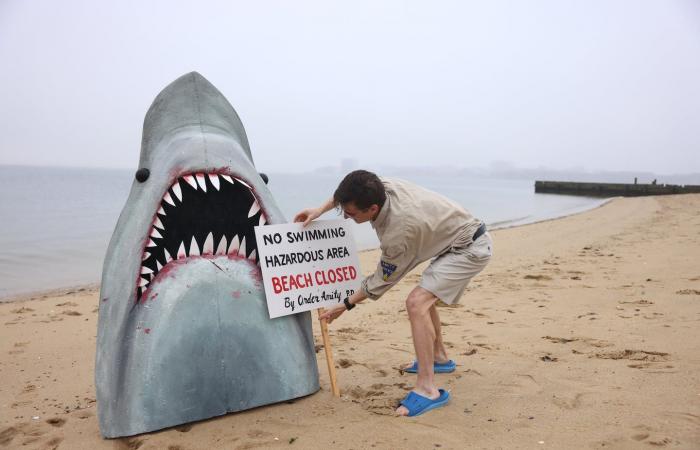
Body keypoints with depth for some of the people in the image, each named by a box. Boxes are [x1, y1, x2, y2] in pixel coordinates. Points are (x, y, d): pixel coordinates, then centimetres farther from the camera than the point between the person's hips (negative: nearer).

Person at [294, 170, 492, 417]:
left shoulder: (398, 233, -33)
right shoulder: (383, 186, -14)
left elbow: (382, 281, -16)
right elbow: (350, 192, 11)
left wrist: (346, 305, -5)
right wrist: (320, 209, 3)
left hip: (470, 249, -10)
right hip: (464, 237, 10)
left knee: (417, 302, -23)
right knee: (424, 295, 22)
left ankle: (428, 390, -19)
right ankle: (439, 357, 39)